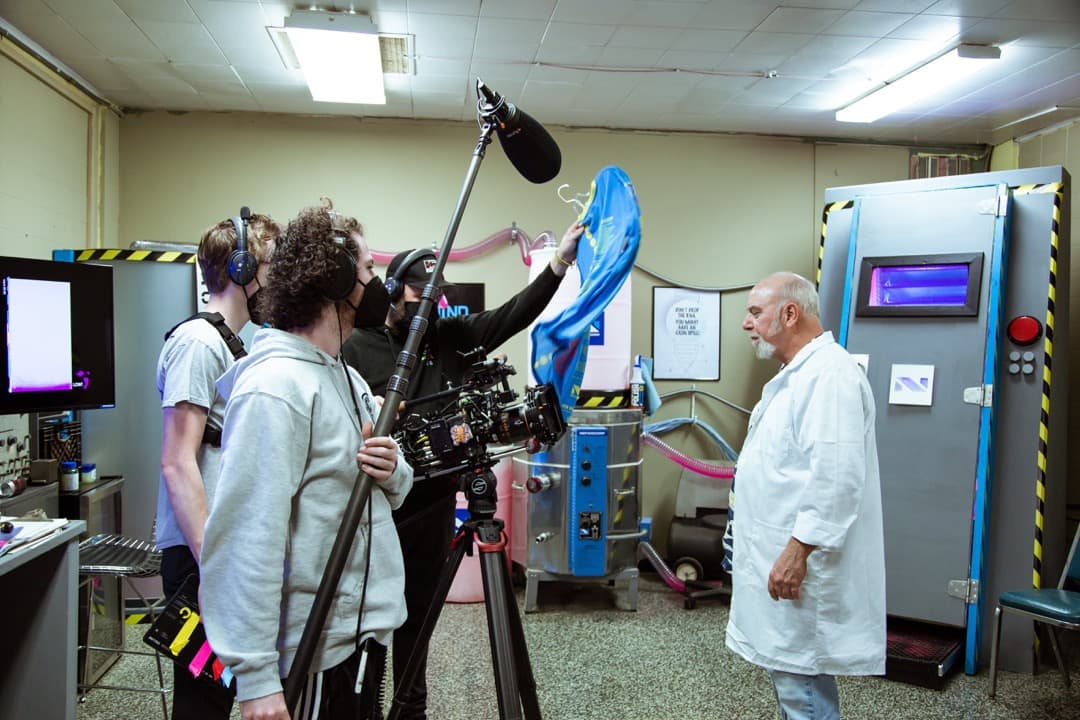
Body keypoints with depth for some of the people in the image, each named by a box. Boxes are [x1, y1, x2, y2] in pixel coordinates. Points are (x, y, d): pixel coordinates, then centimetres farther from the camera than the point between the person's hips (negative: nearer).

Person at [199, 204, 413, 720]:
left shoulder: (346, 376, 10)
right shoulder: (275, 387, -20)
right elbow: (248, 538, -25)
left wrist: (393, 471, -8)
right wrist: (255, 677, -25)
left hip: (364, 629, 9)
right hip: (316, 654, -9)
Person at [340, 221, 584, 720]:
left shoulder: (451, 337, 5)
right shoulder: (357, 346, -3)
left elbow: (513, 316, -4)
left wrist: (560, 262, -12)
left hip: (433, 503, 3)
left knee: (418, 611, 15)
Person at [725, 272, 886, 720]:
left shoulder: (829, 374, -18)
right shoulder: (797, 374, 16)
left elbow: (837, 476, -26)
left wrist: (799, 550, -25)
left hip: (799, 565, -10)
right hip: (780, 557, 10)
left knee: (801, 683, -1)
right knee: (786, 668, 20)